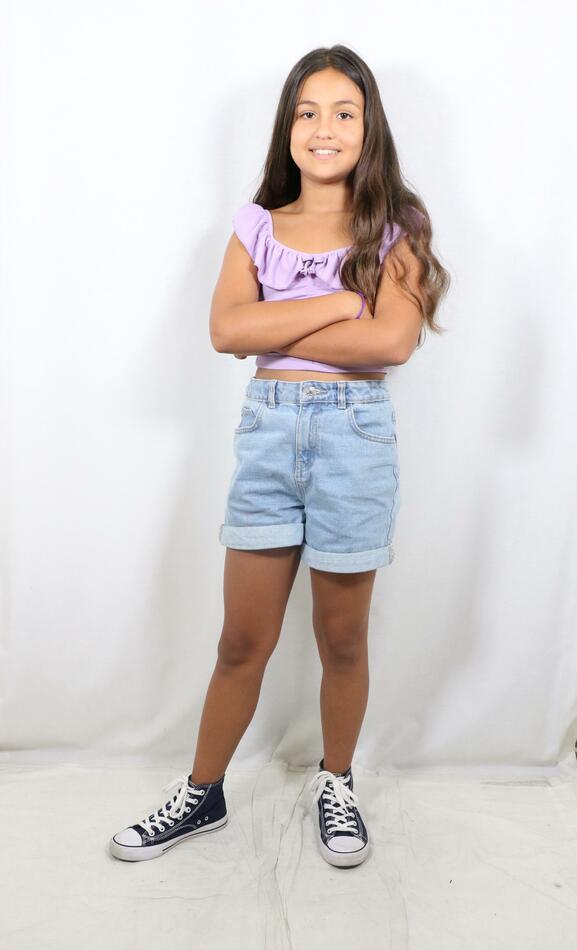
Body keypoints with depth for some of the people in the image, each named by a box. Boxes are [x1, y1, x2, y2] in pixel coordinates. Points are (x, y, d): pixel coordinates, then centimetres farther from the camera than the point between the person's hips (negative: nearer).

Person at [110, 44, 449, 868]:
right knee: (243, 642, 9)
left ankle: (336, 786, 36)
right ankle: (202, 795, 29)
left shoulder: (394, 229, 2)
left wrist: (275, 330, -10)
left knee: (342, 638, 12)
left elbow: (392, 341, -15)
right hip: (268, 427, 2)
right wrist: (340, 304, -12)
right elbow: (226, 330, -9)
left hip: (355, 431, -1)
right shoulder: (258, 225, 8)